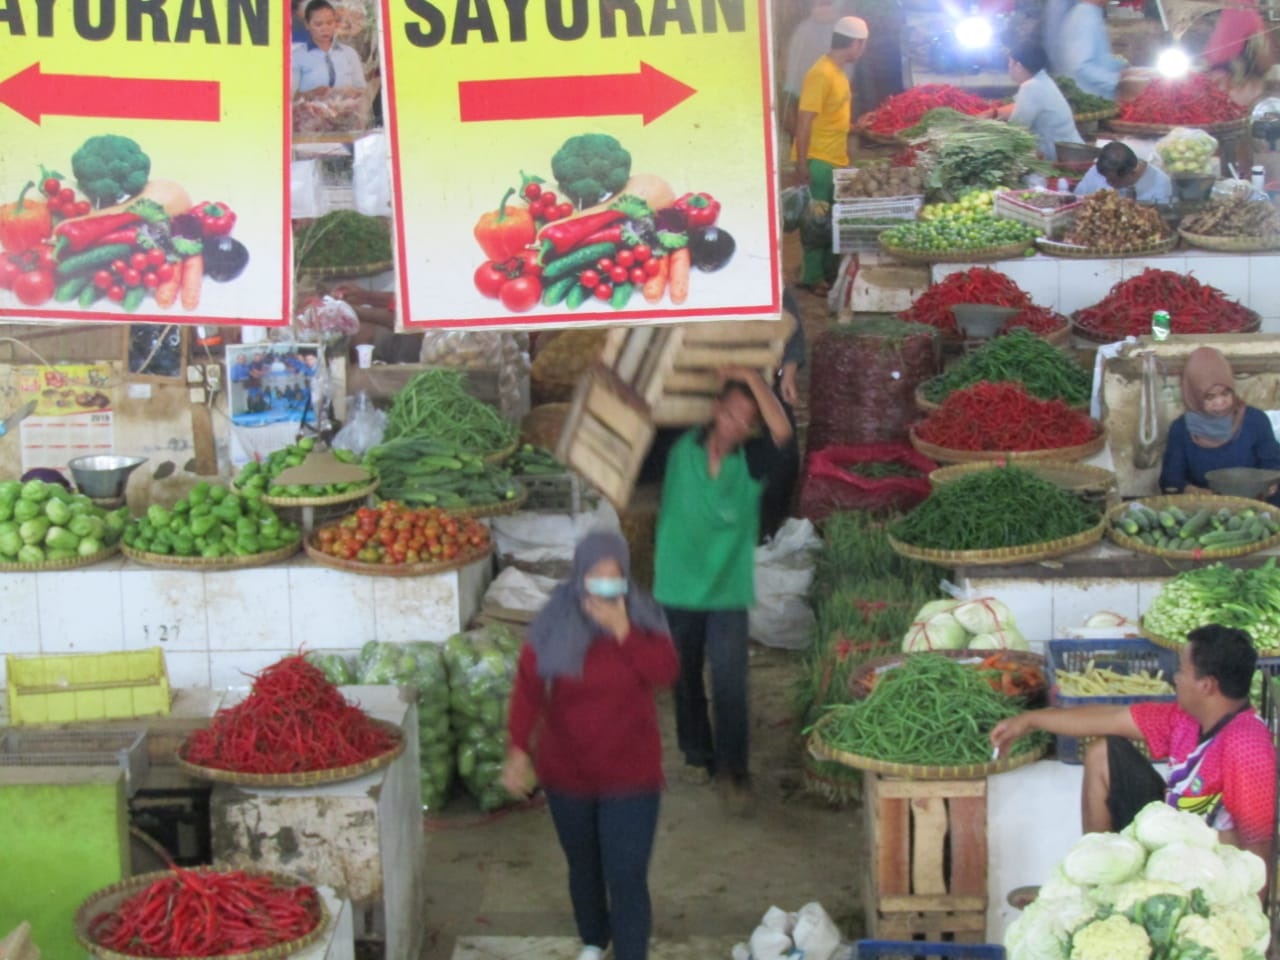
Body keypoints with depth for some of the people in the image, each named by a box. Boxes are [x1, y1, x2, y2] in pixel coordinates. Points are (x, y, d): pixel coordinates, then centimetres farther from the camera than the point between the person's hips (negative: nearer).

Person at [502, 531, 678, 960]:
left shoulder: (644, 616, -9)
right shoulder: (554, 622, -10)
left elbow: (666, 673, -20)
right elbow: (528, 686, -9)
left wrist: (623, 631, -29)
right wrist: (519, 750, -16)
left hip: (630, 773, -2)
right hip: (567, 771, 2)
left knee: (627, 877, -7)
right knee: (583, 865, 22)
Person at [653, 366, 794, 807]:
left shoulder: (752, 460, -7)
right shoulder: (683, 449, -3)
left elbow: (781, 429, -26)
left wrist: (752, 377, -23)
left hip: (728, 591, -2)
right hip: (678, 588, 2)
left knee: (730, 684, -8)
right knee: (686, 679, 15)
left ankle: (734, 771, 1)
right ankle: (697, 754, 32)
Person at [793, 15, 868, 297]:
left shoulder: (839, 72, 11)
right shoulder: (821, 74, -18)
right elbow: (804, 121, -19)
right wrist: (801, 165, -20)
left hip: (836, 160, 9)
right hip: (818, 162, -9)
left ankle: (830, 272, 26)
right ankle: (812, 278, 7)